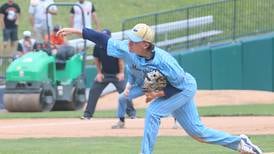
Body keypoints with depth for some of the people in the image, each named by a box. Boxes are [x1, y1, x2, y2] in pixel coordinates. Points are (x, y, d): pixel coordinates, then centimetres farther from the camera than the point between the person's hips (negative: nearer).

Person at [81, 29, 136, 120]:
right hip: (104, 73, 3)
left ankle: (132, 112, 4)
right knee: (93, 91, -3)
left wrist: (121, 73, -12)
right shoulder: (98, 47, -11)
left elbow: (121, 60, -11)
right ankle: (87, 114, 3)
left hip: (116, 74, -3)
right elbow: (97, 60, 3)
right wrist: (99, 73, 0)